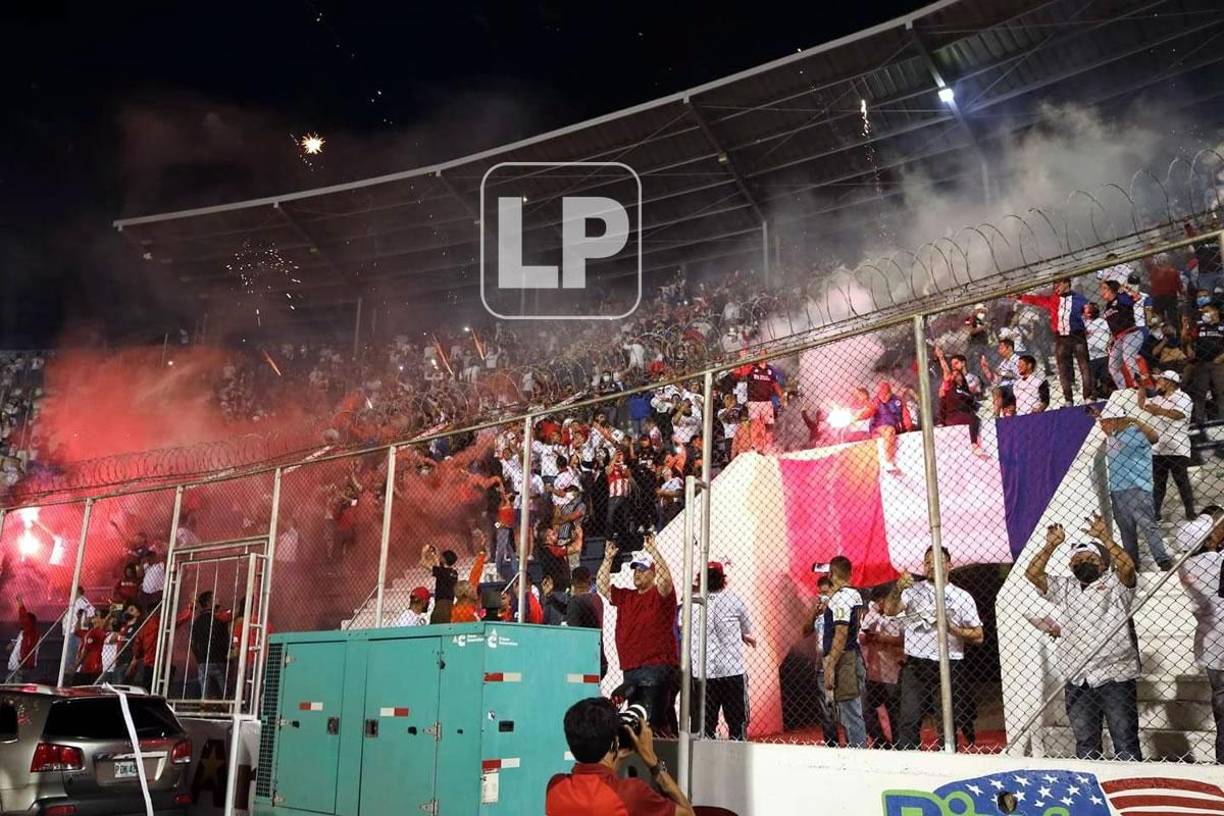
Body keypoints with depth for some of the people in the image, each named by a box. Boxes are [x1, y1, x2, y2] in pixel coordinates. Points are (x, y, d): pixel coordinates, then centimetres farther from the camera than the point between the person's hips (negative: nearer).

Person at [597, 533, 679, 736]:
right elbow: (602, 585, 16)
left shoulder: (661, 594, -2)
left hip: (656, 668, -7)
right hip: (630, 669, 7)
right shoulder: (625, 596, 17)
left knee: (653, 718, -11)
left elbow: (666, 577, -21)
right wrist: (608, 559, 5)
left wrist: (652, 549, -24)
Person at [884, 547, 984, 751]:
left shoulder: (962, 597, 8)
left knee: (949, 723, 6)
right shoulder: (913, 590, 7)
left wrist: (951, 627, -11)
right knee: (909, 722, -4)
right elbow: (889, 610, -10)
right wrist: (897, 588, -27)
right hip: (915, 666, -1)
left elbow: (978, 636, 4)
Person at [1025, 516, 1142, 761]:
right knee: (1085, 746, 12)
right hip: (1077, 681, 4)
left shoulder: (1115, 584, 3)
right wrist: (1052, 544, -1)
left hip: (1115, 677, -4)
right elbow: (1032, 574, 5)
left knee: (1126, 745, 0)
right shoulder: (1064, 587, 15)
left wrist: (1104, 538, -20)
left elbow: (1127, 567, -17)